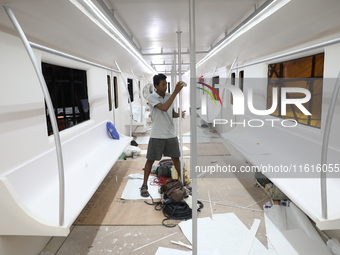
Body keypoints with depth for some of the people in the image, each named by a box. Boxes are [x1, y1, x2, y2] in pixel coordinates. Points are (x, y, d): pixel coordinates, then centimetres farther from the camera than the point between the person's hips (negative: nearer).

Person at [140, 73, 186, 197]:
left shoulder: (169, 96, 5)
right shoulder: (151, 97, -11)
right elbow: (164, 108, -27)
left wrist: (179, 114, -9)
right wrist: (175, 92, -27)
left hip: (171, 134, 5)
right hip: (157, 135, -4)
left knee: (176, 158, 14)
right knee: (150, 160, 6)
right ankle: (144, 186, 19)